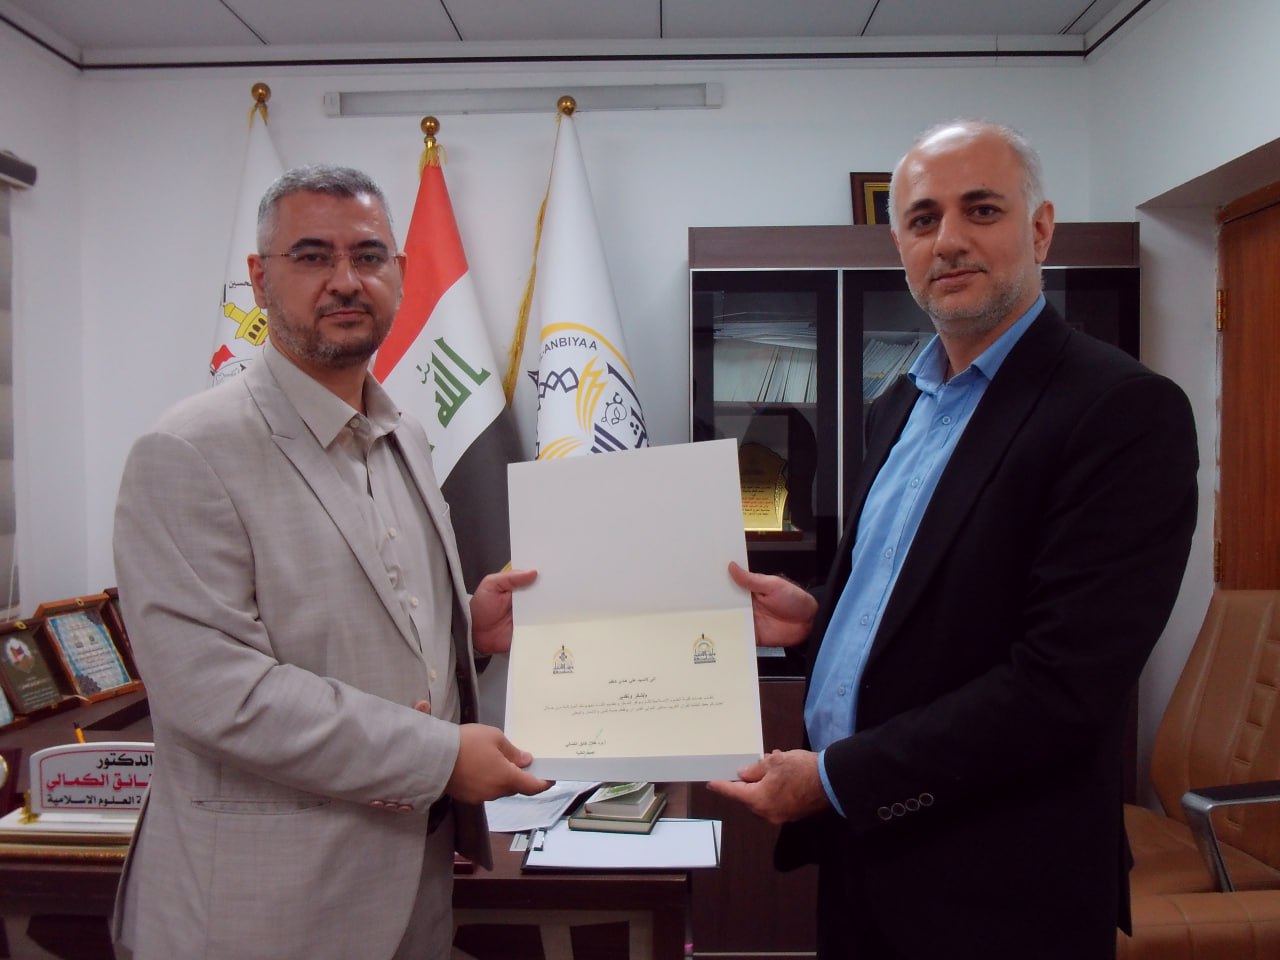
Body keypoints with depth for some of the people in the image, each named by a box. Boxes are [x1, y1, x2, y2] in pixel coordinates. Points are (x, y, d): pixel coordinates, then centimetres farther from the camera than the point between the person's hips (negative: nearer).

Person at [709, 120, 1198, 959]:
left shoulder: (1125, 412, -16)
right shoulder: (900, 407, 8)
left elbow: (1063, 685, -22)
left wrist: (834, 777, -19)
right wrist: (815, 618, -3)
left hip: (994, 890, -6)